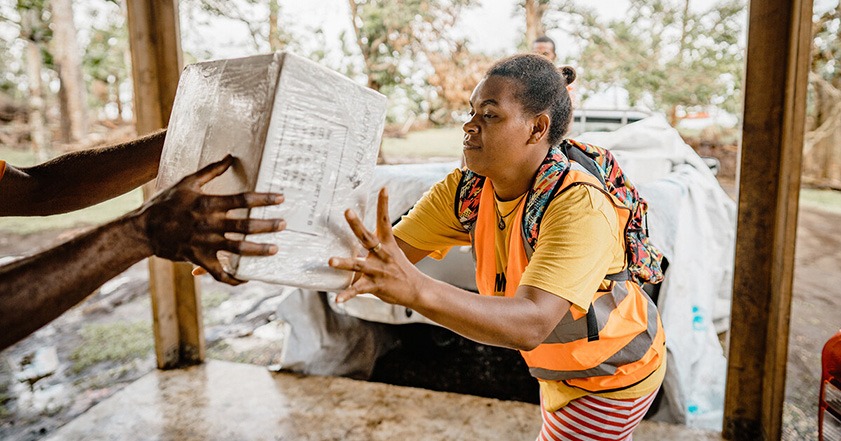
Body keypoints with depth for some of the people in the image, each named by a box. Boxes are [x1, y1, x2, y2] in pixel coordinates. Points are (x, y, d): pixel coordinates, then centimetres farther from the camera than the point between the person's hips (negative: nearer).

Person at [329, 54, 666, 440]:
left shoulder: (579, 207, -36)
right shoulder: (466, 191, -16)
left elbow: (529, 325, -48)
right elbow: (385, 257, -23)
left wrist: (416, 290, -63)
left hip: (614, 373, -6)